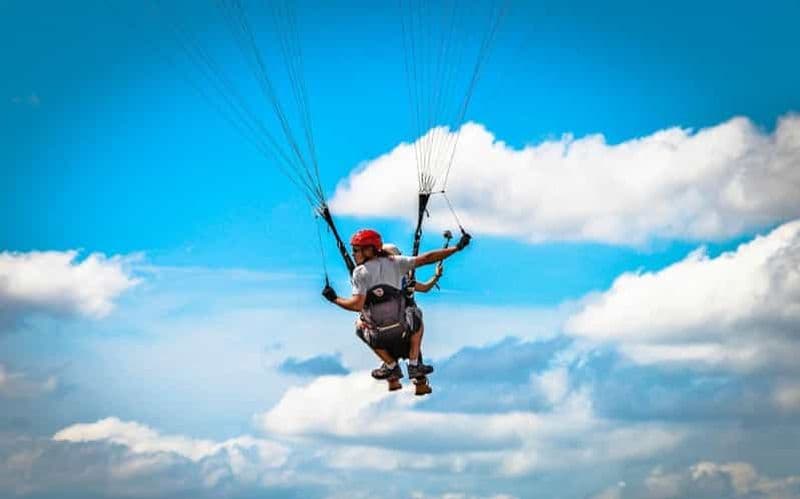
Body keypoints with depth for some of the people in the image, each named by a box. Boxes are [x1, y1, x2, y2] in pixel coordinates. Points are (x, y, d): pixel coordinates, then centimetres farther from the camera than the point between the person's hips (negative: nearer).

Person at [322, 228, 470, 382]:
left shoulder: (360, 272, -9)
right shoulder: (394, 262, 0)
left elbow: (357, 305, -19)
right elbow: (427, 258, 2)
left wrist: (334, 299, -5)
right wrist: (457, 247, 9)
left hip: (377, 339, -2)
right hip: (402, 332, 2)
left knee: (360, 327, 34)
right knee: (417, 323, 36)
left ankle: (391, 366, 29)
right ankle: (414, 366, 27)